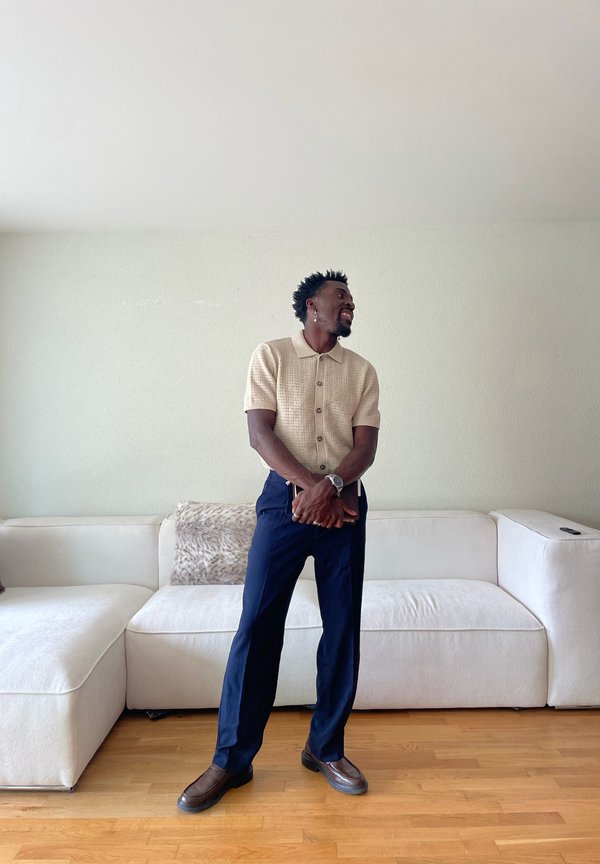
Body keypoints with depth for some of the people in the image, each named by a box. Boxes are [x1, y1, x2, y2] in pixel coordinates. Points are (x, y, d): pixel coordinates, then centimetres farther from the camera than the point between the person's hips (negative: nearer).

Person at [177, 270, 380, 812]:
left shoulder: (362, 370, 12)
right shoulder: (271, 355, 4)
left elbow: (366, 444, 1)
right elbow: (260, 432, -5)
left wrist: (331, 486, -17)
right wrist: (309, 484, -16)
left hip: (345, 503, 3)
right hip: (285, 498, -3)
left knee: (343, 630, 7)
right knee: (257, 625, -2)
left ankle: (326, 749, 25)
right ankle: (232, 758, 14)